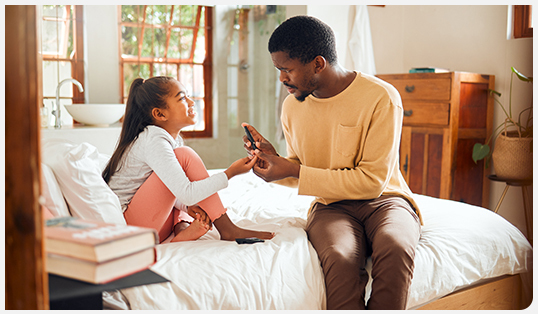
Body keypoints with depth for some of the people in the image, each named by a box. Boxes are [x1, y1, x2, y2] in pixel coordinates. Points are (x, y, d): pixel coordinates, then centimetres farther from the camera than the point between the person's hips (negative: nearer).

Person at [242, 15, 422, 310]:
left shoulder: (381, 97, -13)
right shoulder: (292, 106, 4)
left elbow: (372, 181, -16)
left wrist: (293, 170, -17)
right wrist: (274, 158, -7)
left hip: (383, 199, -2)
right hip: (331, 204, 2)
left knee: (395, 248, -37)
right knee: (339, 258, -34)